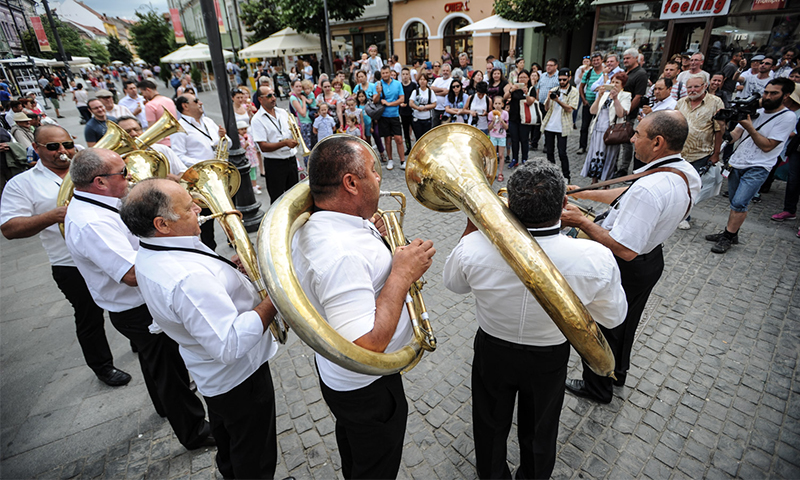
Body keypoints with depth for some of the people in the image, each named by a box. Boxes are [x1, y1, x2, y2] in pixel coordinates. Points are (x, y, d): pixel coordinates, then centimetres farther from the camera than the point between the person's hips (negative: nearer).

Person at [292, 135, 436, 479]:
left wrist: (370, 233, 0)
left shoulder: (315, 225, -7)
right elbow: (366, 349, -40)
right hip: (367, 387, -9)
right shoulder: (341, 254, -39)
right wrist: (403, 273, -33)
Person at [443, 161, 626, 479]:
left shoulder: (475, 246, -31)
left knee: (491, 425, 29)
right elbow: (612, 317, -10)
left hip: (492, 352, 0)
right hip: (549, 358, 0)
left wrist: (471, 226, -2)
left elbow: (454, 283, -7)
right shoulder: (595, 258, -31)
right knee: (539, 431, 30)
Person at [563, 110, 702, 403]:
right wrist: (582, 194, 8)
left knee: (600, 327, 14)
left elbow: (624, 249, -35)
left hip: (625, 269, -9)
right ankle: (618, 371, 53)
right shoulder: (687, 173, -4)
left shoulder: (649, 188, -36)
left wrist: (581, 222, -29)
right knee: (626, 322, 29)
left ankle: (597, 387, 37)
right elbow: (626, 196, 7)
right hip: (652, 258, 9)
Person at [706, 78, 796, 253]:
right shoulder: (755, 111, 12)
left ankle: (728, 237, -5)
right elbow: (734, 136, 8)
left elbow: (767, 146, -11)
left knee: (739, 203, -14)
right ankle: (732, 234, 20)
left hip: (757, 168, -5)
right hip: (737, 163, 6)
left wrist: (749, 128, -18)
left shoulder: (788, 117, -5)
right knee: (736, 203, 11)